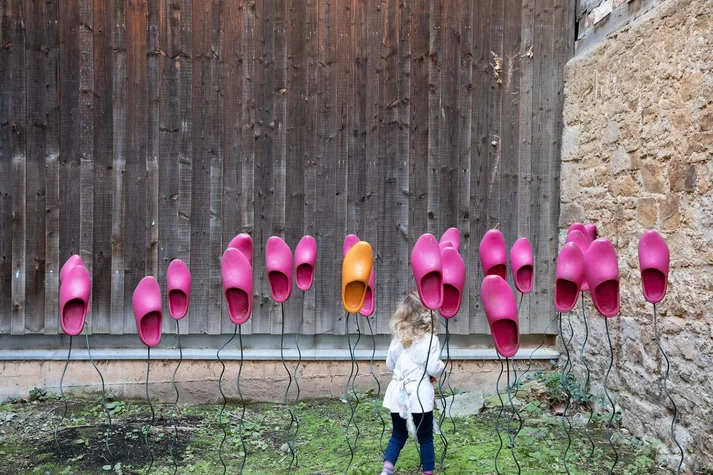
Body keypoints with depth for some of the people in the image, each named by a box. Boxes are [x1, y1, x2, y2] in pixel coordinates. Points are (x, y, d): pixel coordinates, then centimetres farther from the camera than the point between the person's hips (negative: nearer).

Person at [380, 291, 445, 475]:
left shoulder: (397, 339, 6)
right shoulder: (430, 339, -9)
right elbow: (433, 369, -13)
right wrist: (442, 365, 7)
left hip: (398, 393, 4)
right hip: (420, 394, -4)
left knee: (398, 435, 14)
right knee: (425, 437, 11)